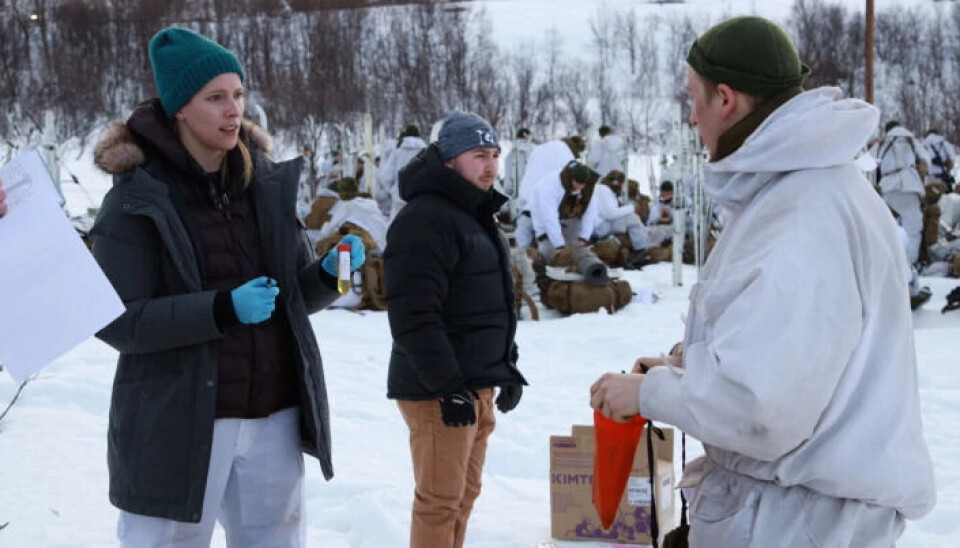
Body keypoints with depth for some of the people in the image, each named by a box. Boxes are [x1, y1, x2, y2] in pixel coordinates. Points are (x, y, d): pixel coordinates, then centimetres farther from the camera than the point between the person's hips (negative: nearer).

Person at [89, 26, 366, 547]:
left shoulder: (268, 184, 6)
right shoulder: (135, 197, -9)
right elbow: (116, 320, -14)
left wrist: (329, 274, -10)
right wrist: (223, 309, -25)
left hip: (273, 416, 5)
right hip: (178, 422, -5)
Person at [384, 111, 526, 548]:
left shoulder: (476, 215, 16)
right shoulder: (424, 218, -17)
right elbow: (414, 315, -23)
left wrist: (507, 368, 18)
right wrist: (448, 387, -23)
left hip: (476, 385, 10)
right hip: (439, 392, -10)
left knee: (464, 495, 16)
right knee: (440, 503, -5)